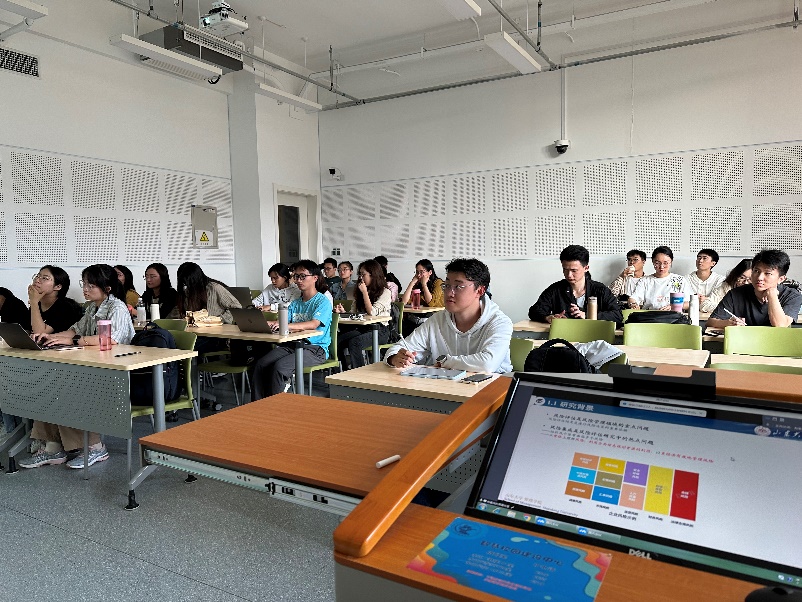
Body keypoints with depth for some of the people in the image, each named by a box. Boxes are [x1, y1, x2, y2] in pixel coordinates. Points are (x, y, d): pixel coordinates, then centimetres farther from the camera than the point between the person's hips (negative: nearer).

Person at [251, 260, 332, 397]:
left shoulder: (323, 301, -4)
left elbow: (313, 324, -21)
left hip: (315, 349, -6)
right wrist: (270, 324, -15)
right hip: (292, 344, 7)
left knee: (279, 367, -29)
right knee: (260, 365, -17)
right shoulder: (295, 303, 19)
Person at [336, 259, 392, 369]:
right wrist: (343, 312, -2)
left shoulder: (385, 292, -1)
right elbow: (355, 314, 19)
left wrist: (365, 292, -7)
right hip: (362, 328, 6)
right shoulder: (359, 292, 20)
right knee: (337, 341, -22)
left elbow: (372, 312, -12)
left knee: (354, 343, -34)